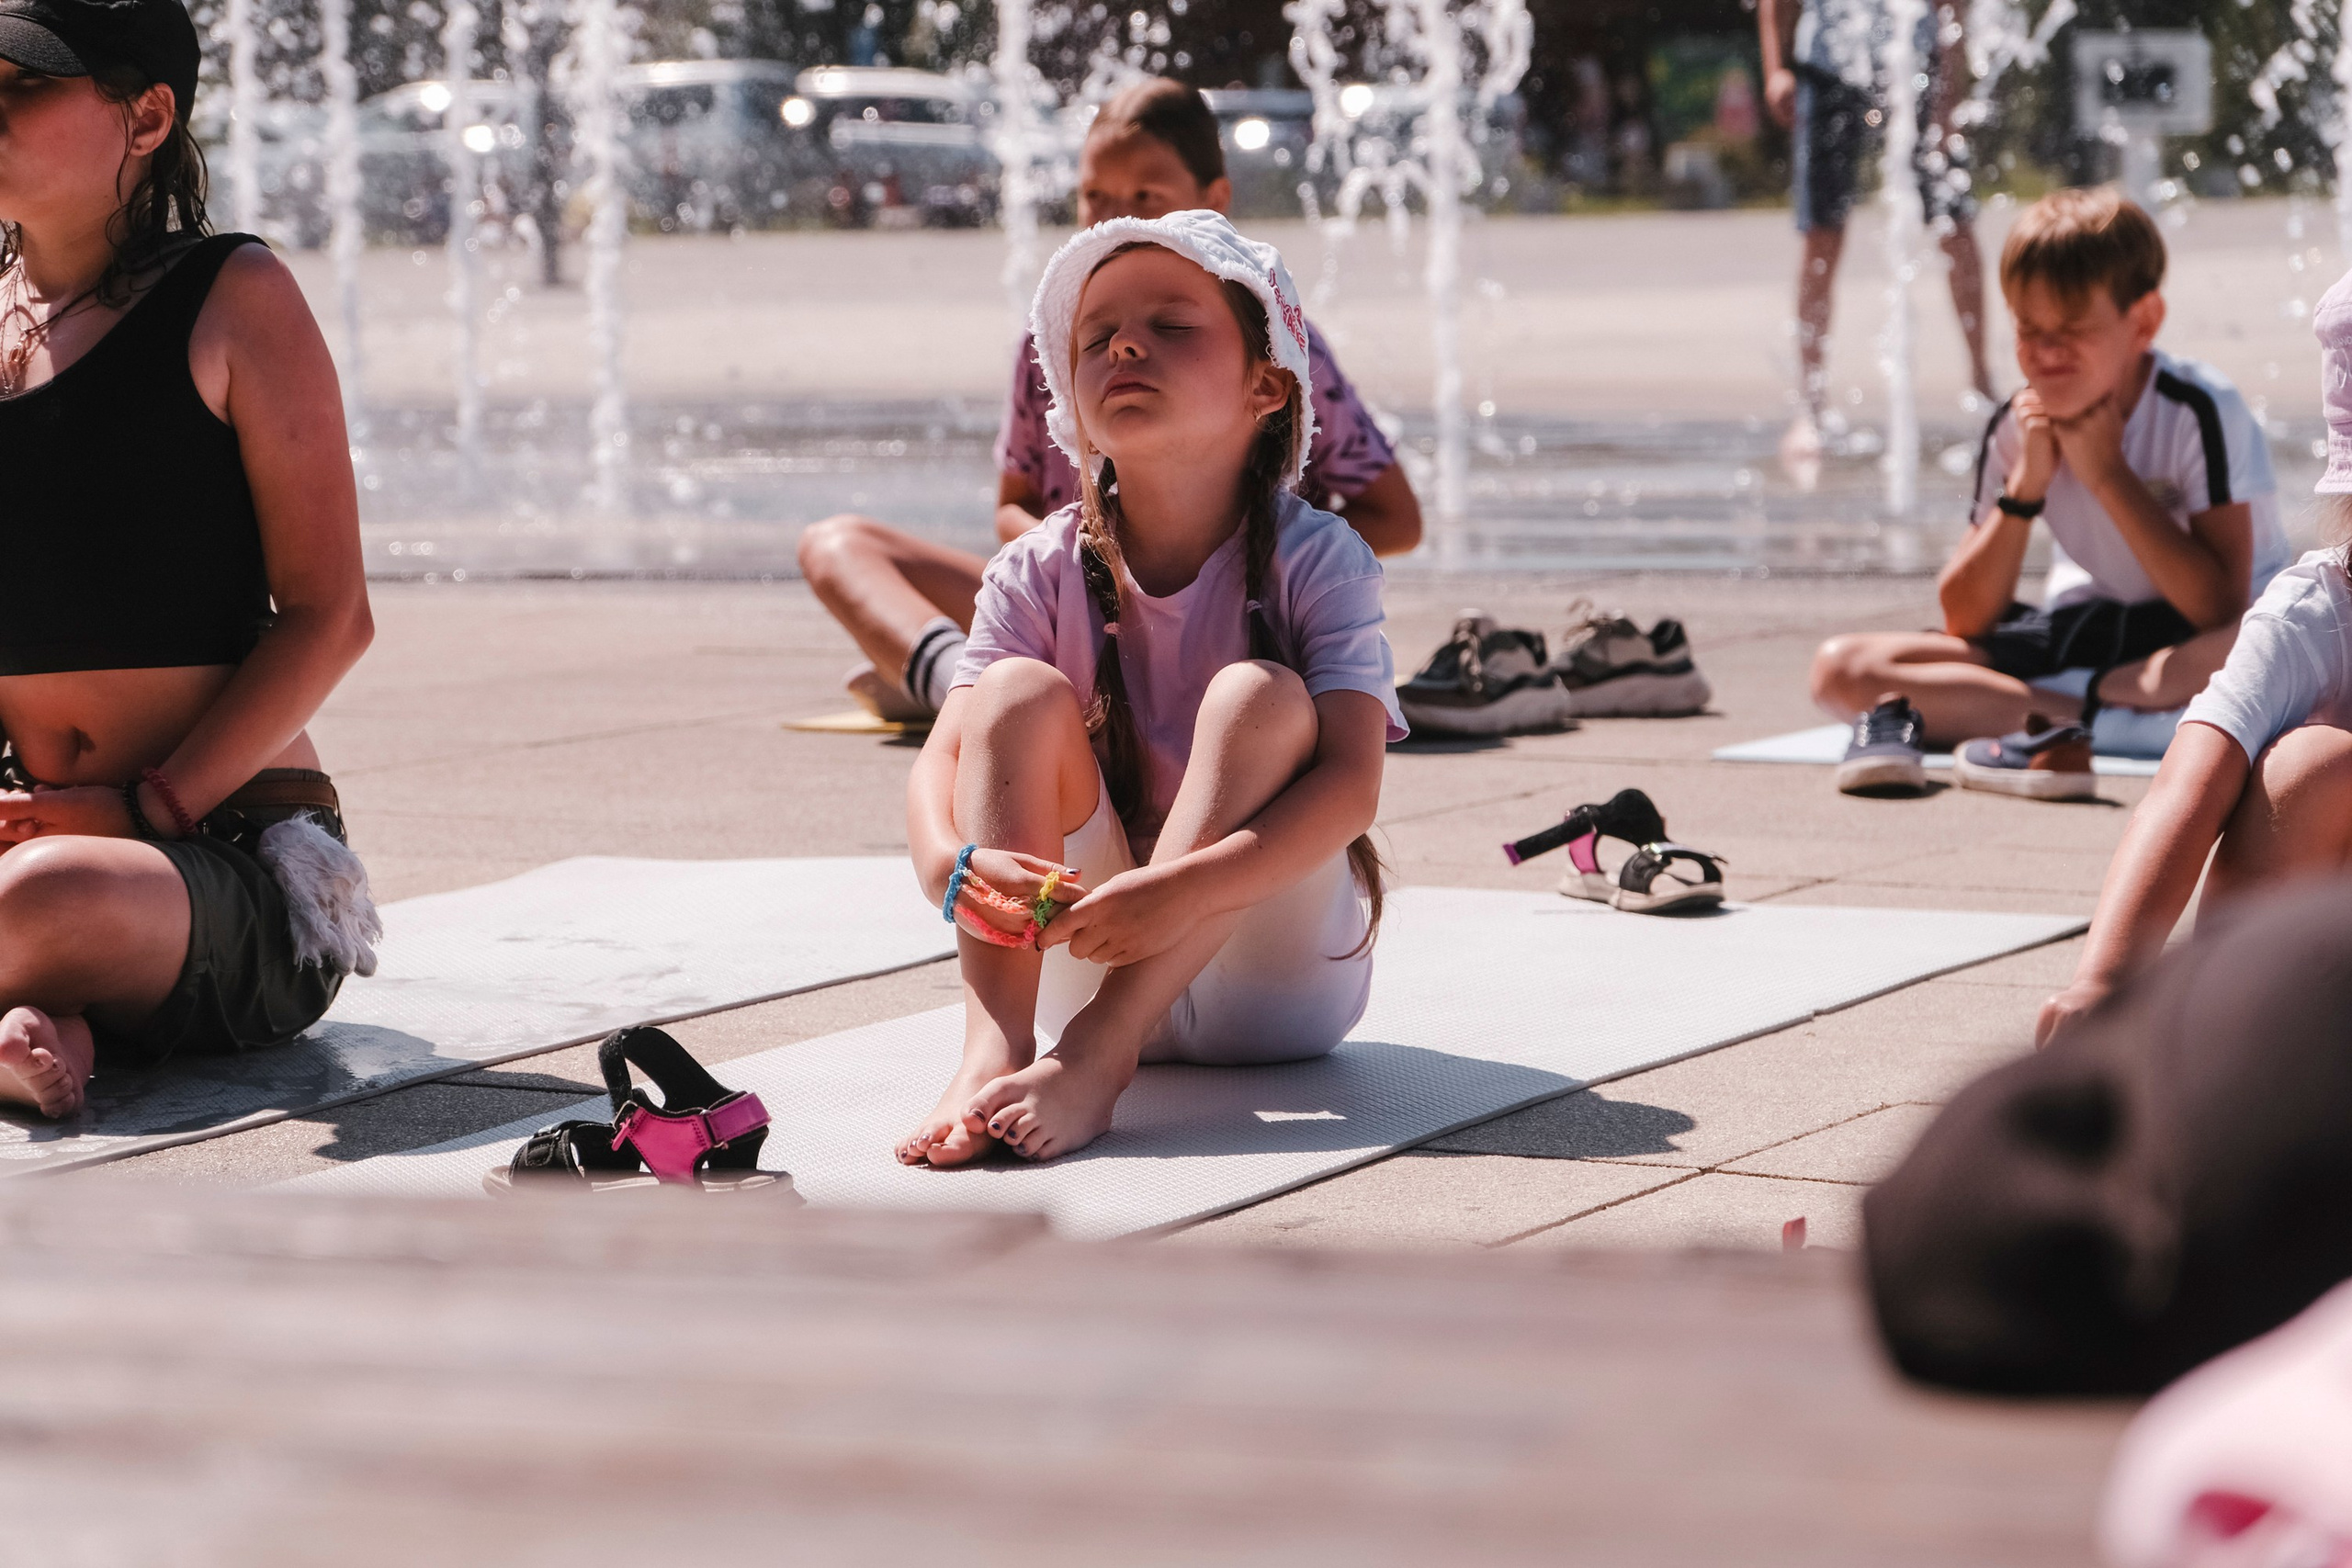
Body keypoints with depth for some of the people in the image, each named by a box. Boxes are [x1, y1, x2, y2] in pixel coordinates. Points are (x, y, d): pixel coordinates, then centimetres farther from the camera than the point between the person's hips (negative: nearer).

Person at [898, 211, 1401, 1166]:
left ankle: (1099, 1052, -38)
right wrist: (951, 864, -37)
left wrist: (1184, 890, -39)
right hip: (1080, 963, 2)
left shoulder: (1316, 562, -10)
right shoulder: (1040, 574, -2)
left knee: (1257, 696, -26)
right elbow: (943, 759, -11)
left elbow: (1351, 781, -23)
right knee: (1022, 692, -18)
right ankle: (994, 1045, -36)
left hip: (1277, 972, -2)